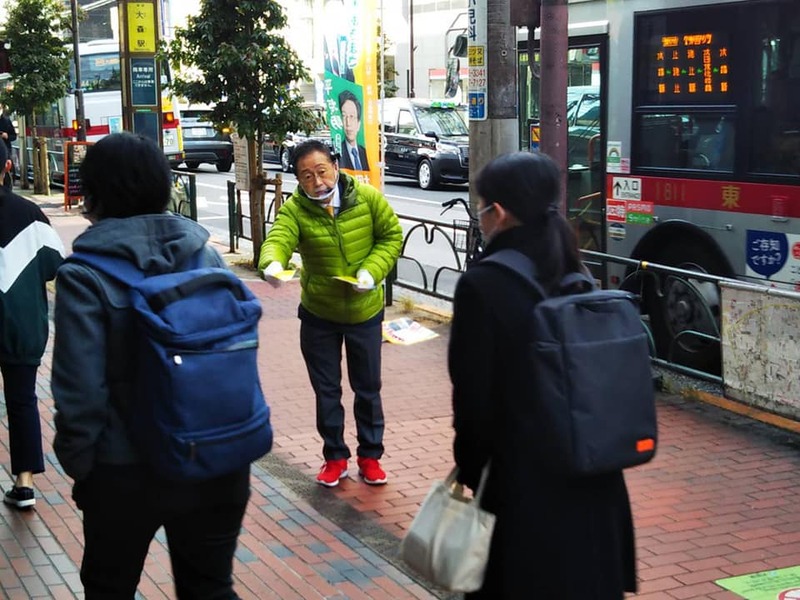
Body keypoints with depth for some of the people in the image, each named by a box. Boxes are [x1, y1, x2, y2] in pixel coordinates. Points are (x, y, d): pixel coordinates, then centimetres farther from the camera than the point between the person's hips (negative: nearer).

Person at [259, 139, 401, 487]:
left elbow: (391, 237, -3)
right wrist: (272, 263, -57)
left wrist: (371, 271, -19)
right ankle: (335, 457, 29)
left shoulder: (368, 198, -13)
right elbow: (278, 239, -33)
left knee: (367, 388, 14)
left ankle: (370, 455, 31)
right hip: (318, 314, 0)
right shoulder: (294, 210, -16)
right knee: (326, 390, 12)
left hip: (365, 311, 0)